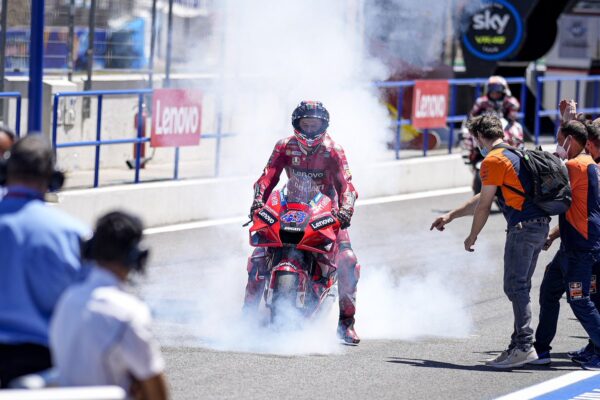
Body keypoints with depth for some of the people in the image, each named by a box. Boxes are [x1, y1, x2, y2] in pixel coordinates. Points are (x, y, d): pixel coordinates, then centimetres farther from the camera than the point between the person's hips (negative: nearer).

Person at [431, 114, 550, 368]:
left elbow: (483, 206, -5)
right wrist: (450, 216, 37)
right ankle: (520, 344, 12)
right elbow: (482, 199, 32)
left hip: (523, 227, -9)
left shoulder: (493, 160, -7)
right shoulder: (516, 155, 24)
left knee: (515, 287, -9)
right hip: (540, 225, 9)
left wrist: (472, 237, 9)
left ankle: (524, 346, -14)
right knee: (519, 288, 12)